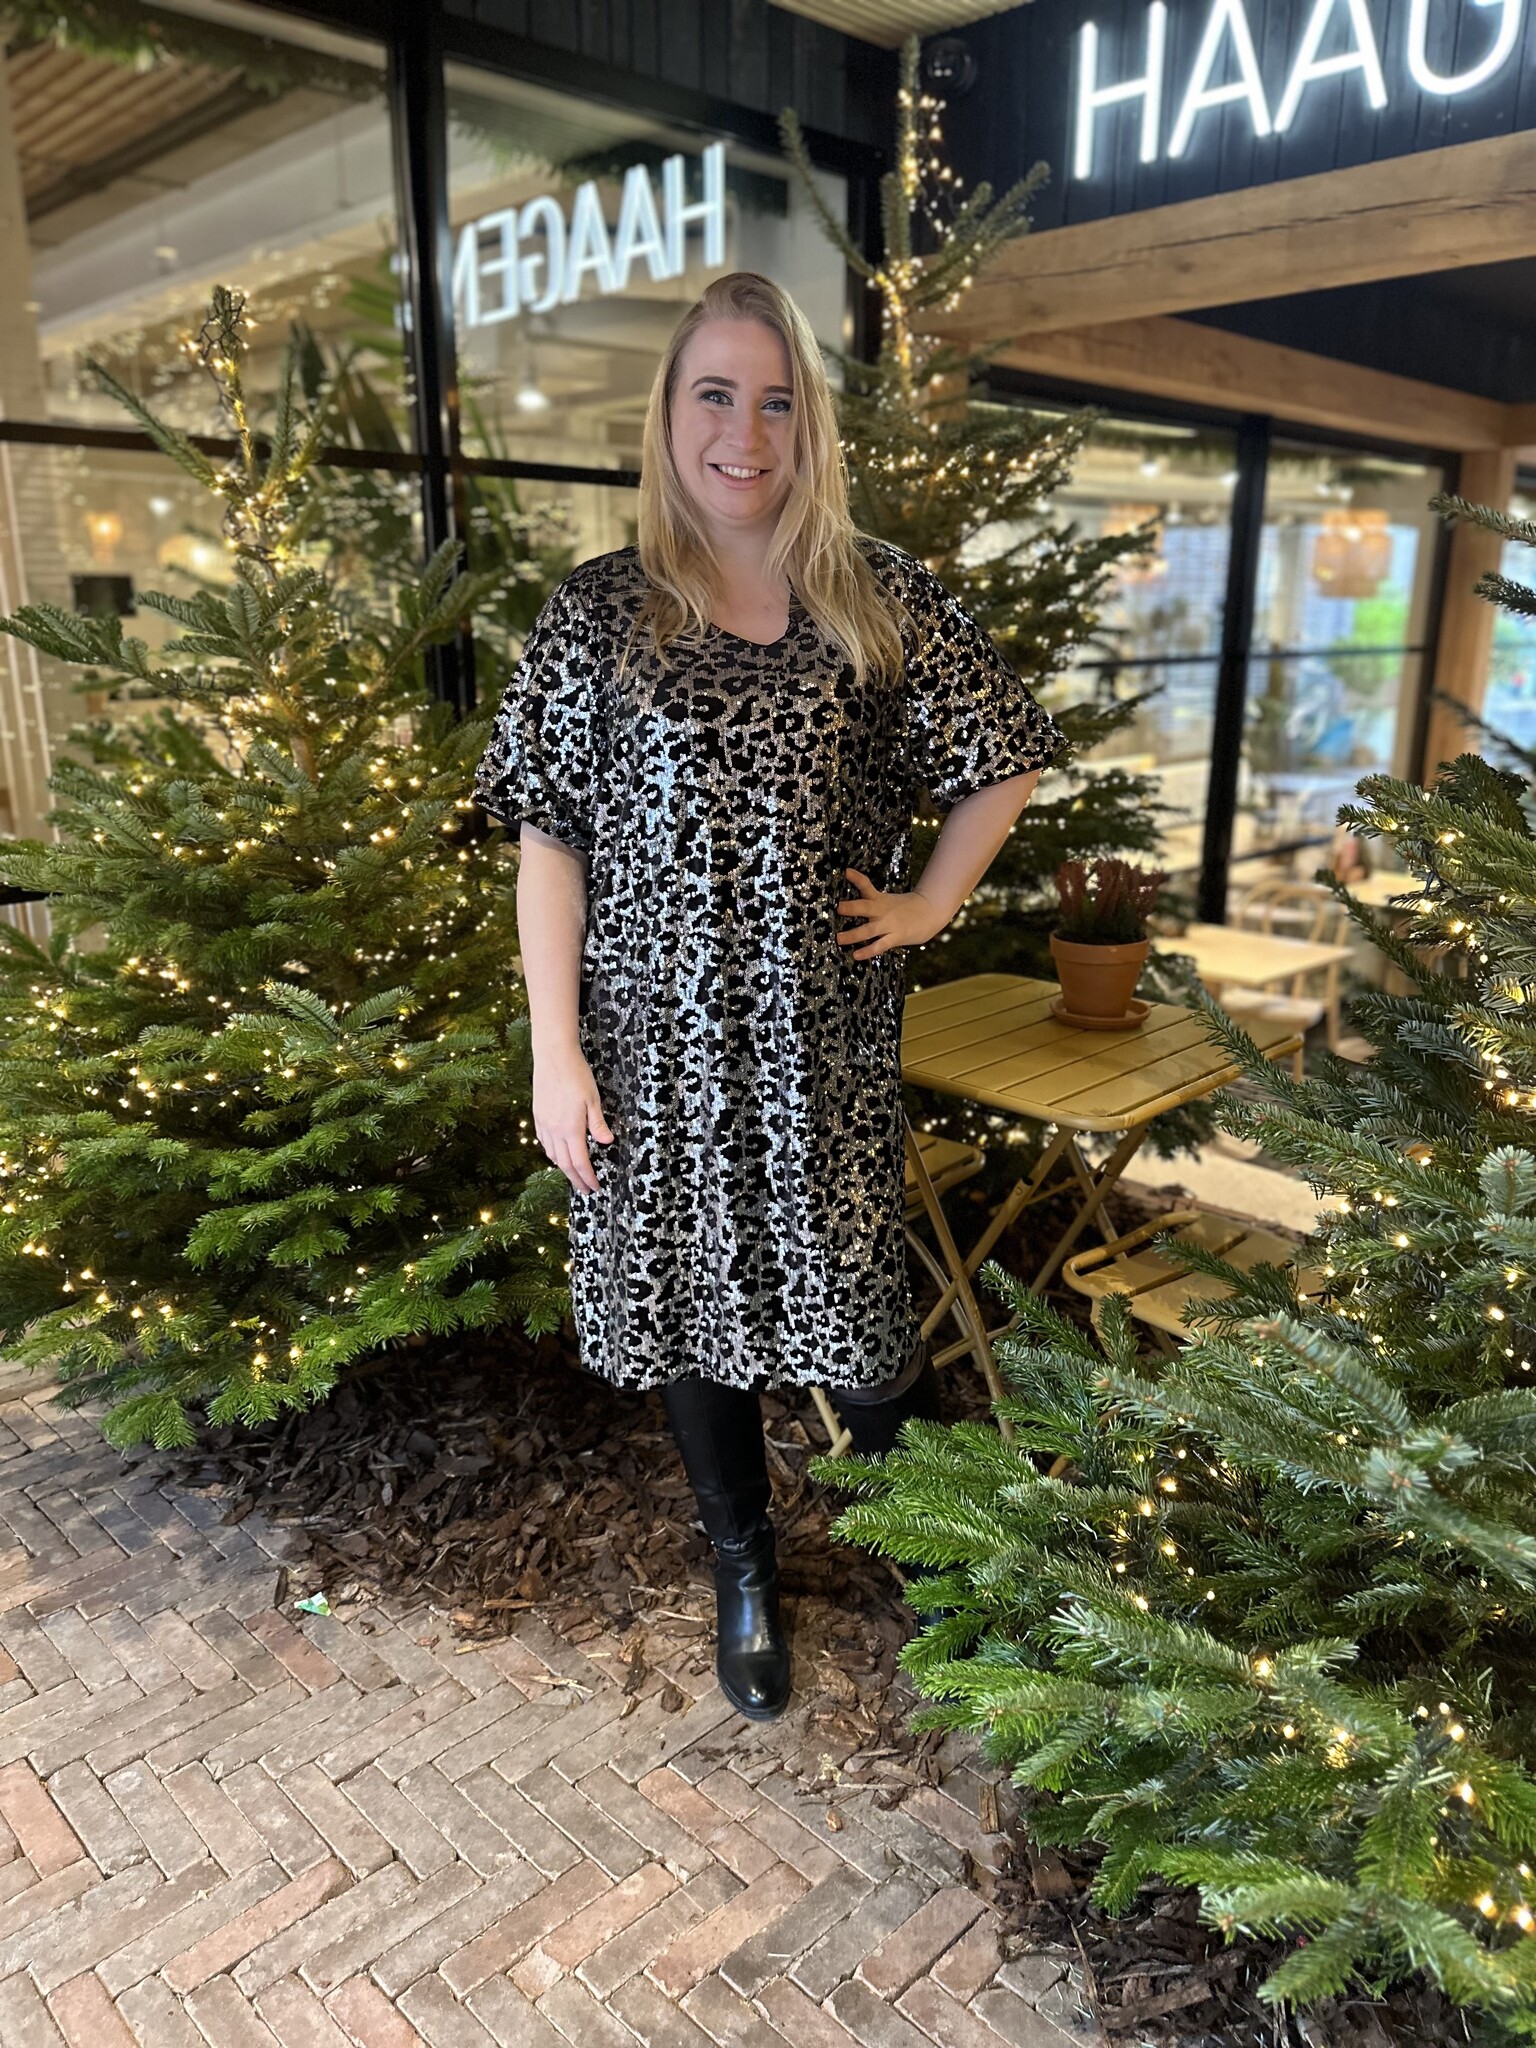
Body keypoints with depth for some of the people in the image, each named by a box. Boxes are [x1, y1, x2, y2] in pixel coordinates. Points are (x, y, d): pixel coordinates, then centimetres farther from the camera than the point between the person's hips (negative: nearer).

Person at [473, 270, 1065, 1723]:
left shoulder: (883, 601, 0)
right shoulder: (594, 614, -1)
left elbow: (1001, 764, 12)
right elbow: (547, 841, -3)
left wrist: (927, 908, 3)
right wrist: (556, 1055, -7)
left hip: (827, 1042, 0)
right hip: (660, 1043, 1)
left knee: (845, 1293, 9)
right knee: (693, 1295, 13)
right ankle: (744, 1571, 37)